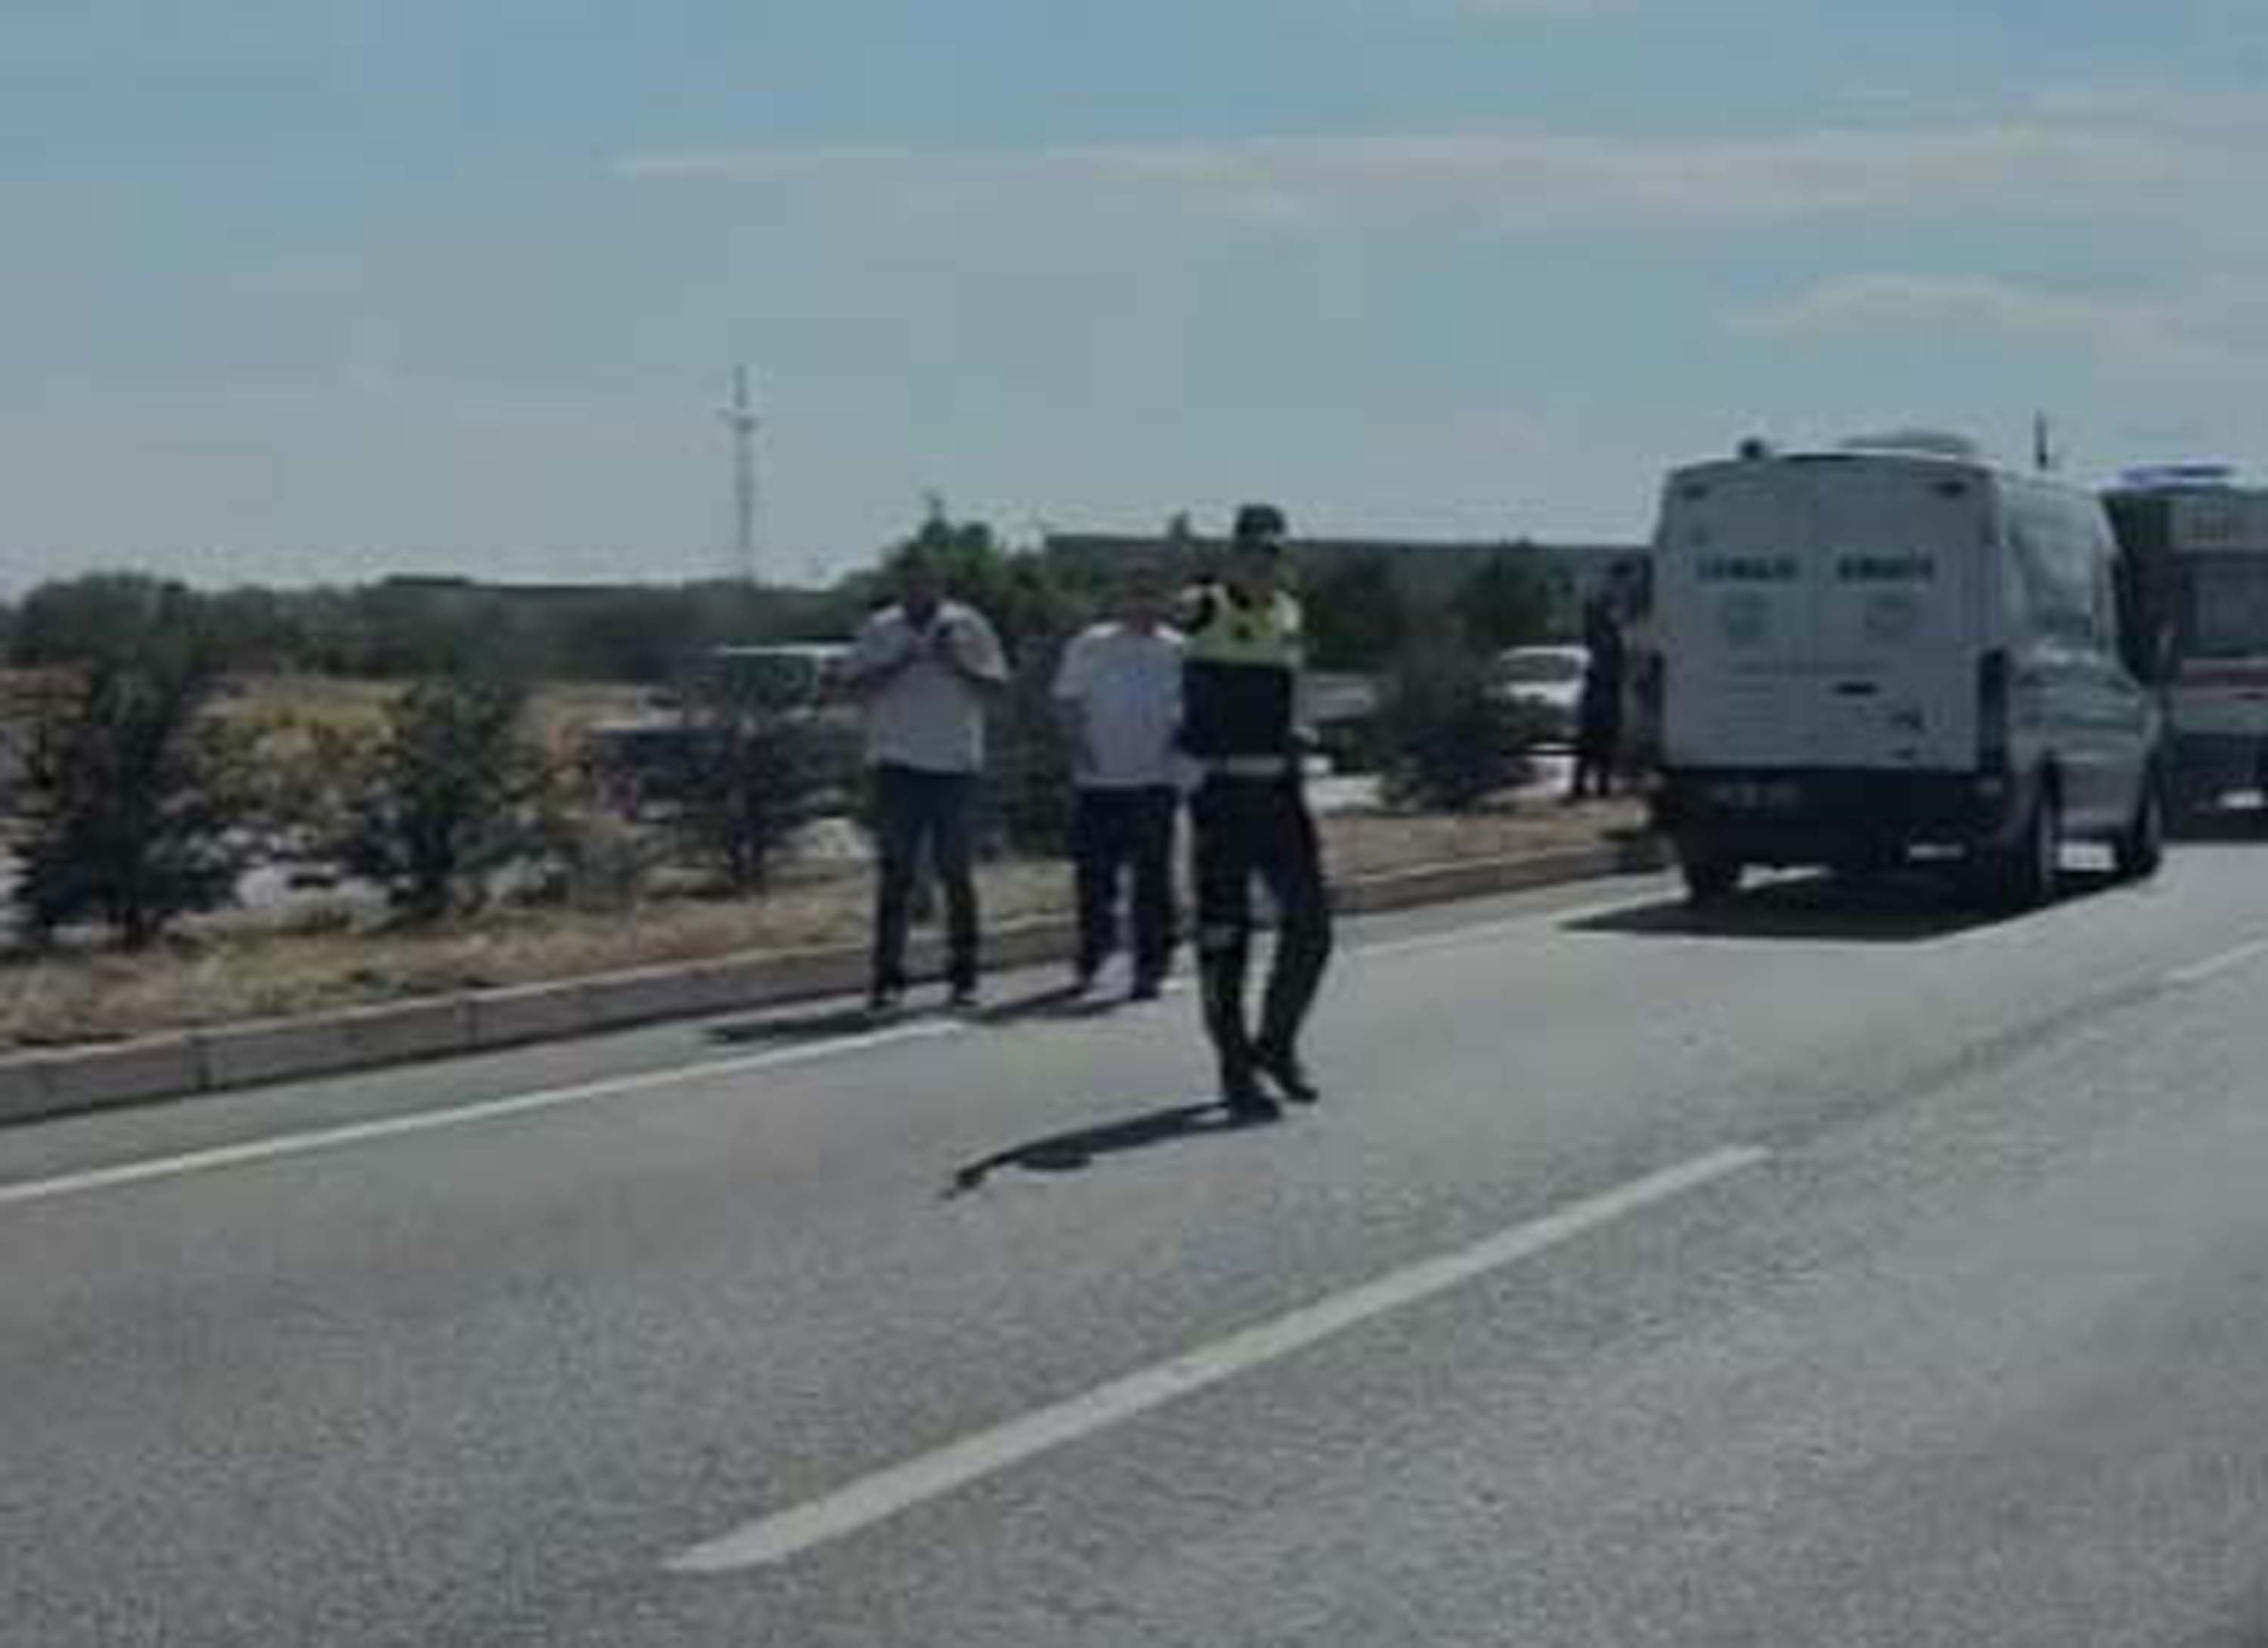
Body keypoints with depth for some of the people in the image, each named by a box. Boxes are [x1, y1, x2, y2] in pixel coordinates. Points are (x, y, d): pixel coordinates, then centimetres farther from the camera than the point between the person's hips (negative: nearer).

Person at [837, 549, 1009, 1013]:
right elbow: (855, 686, 1)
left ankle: (963, 975, 11)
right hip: (897, 764, 0)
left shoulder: (968, 626, 6)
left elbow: (995, 685, 2)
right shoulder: (878, 630, 8)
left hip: (956, 765, 0)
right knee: (895, 874, -1)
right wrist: (898, 666, -12)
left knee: (957, 873, 4)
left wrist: (957, 666, -14)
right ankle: (887, 977, 1)